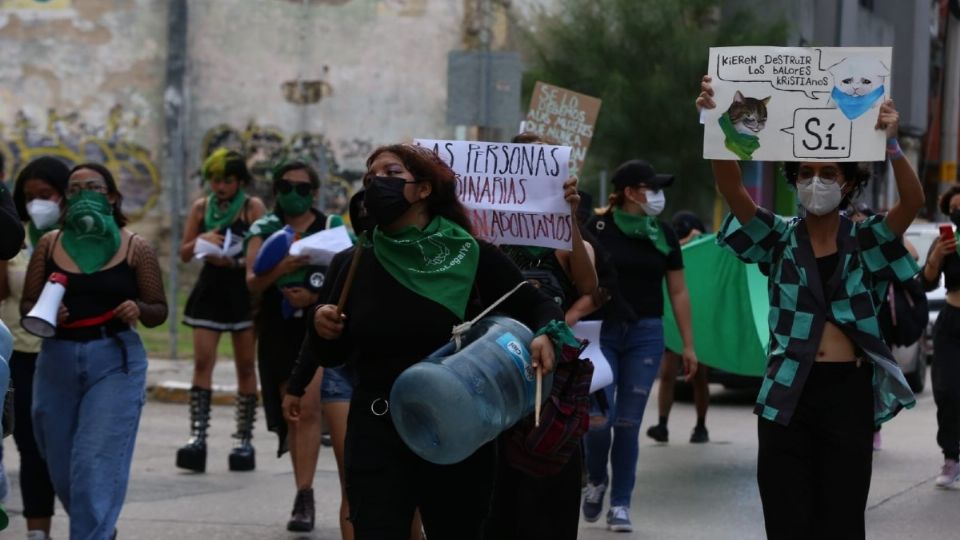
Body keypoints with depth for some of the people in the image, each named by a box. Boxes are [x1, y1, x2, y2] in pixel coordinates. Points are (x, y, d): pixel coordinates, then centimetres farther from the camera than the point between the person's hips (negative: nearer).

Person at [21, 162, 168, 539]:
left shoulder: (135, 248, 0)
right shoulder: (49, 244, 6)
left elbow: (159, 311, 5)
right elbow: (26, 304, 8)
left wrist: (138, 310, -17)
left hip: (115, 361, -3)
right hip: (57, 360, 3)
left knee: (96, 464, -12)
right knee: (62, 466, 12)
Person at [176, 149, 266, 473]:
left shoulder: (253, 207, 0)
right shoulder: (201, 207, 8)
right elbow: (184, 254, 9)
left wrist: (234, 262, -23)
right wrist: (201, 240, -11)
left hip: (244, 291, -2)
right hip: (209, 291, 2)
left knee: (246, 366, 3)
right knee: (202, 362, -8)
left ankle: (244, 439, 8)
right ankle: (197, 436, -13)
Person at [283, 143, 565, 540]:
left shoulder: (474, 258, -6)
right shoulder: (352, 265, 0)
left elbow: (538, 306, 3)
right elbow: (333, 355, 10)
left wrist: (545, 336, -18)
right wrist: (321, 328, -11)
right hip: (377, 436, 0)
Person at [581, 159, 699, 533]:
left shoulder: (663, 235, 6)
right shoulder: (598, 229, -4)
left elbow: (678, 292, 10)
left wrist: (688, 344, 8)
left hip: (645, 334, 2)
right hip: (601, 331, -2)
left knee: (629, 423, 2)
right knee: (600, 416, -9)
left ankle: (620, 504, 10)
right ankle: (596, 481, 19)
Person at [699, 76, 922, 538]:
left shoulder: (867, 241, 4)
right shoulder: (779, 239, 5)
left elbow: (913, 201, -14)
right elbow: (731, 189, -9)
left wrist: (890, 144, -33)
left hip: (849, 393, -1)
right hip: (788, 394, 1)